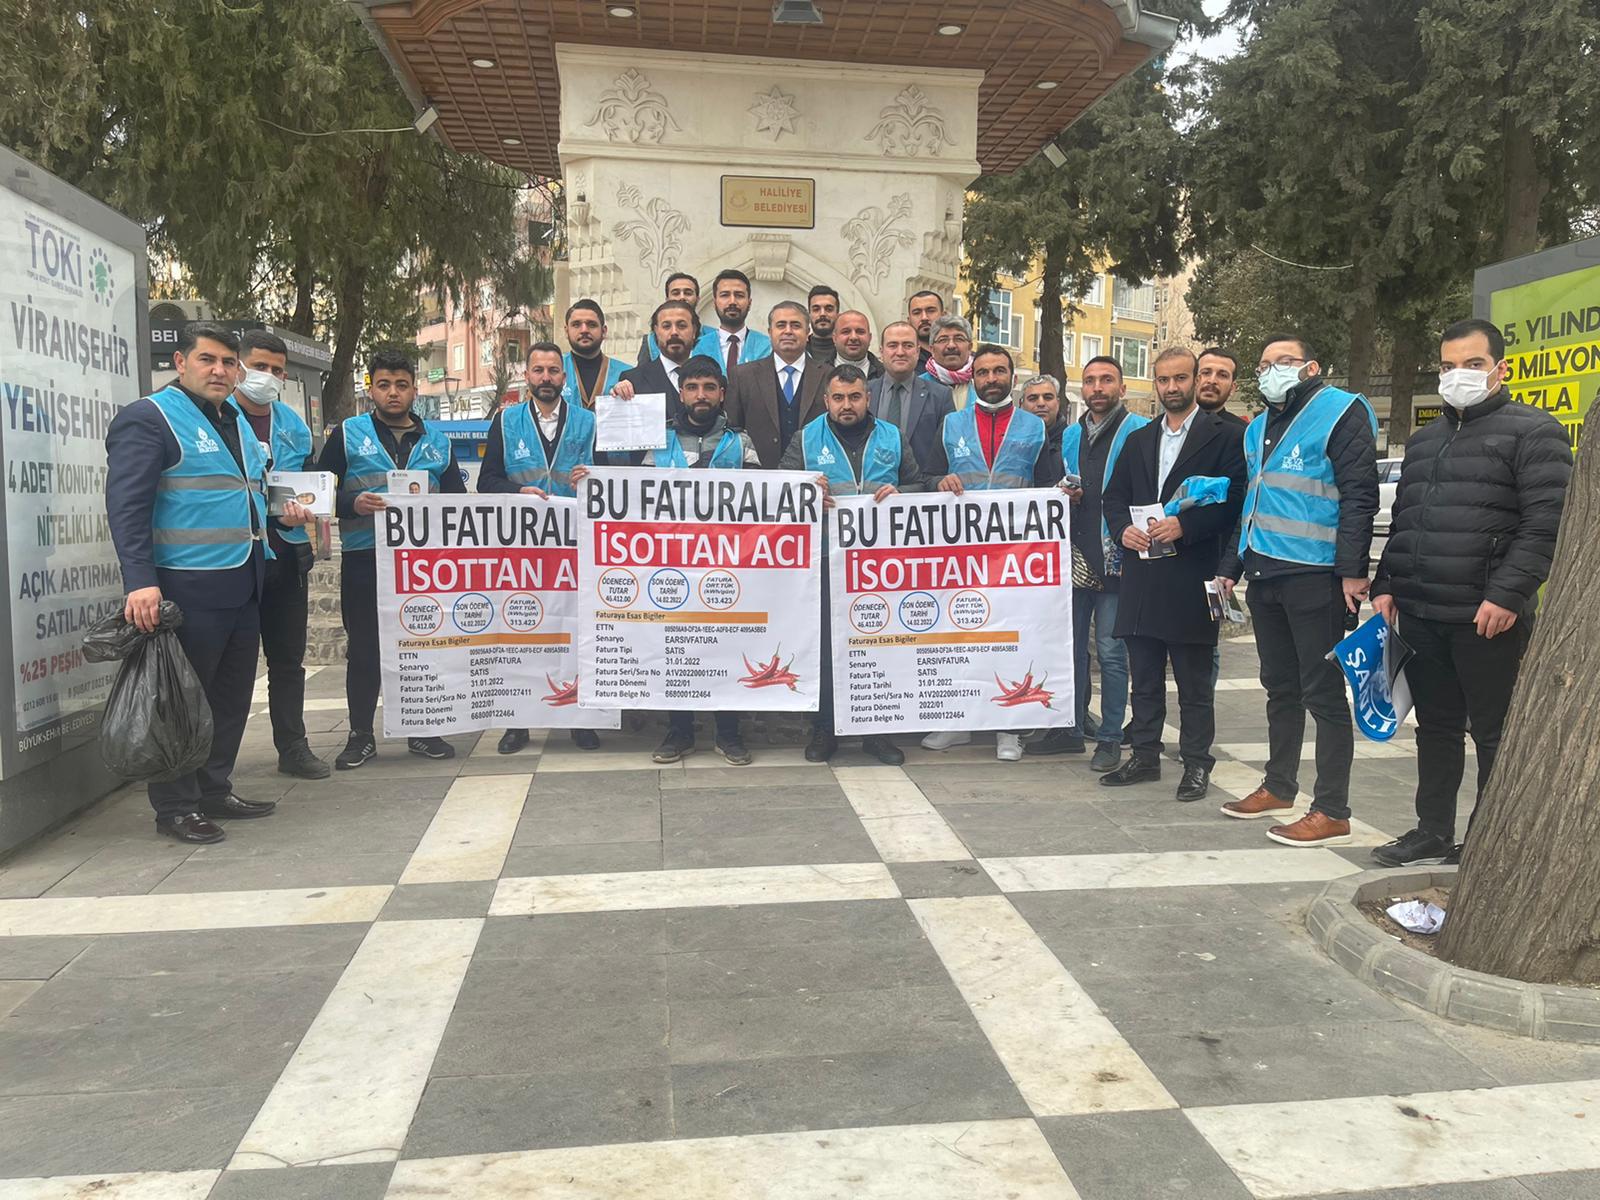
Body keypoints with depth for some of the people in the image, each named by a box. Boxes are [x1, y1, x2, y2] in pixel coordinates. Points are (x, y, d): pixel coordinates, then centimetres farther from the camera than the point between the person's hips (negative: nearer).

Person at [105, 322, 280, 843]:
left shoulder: (234, 419, 17)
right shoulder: (147, 419, -8)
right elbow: (127, 507, -16)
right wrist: (141, 582, -24)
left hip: (244, 585, 8)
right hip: (189, 586, -8)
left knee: (232, 695, 13)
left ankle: (215, 789, 26)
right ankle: (176, 807, 11)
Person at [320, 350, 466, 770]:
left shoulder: (437, 443, 13)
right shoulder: (347, 435, 5)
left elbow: (457, 499, 15)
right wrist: (354, 504, -18)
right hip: (364, 561, -2)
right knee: (363, 648, 5)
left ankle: (423, 730, 20)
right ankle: (361, 735, 16)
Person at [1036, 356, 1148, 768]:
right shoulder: (1070, 436, 15)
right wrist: (1065, 495, 2)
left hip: (1115, 558, -6)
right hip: (1075, 555, 6)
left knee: (1110, 650, -2)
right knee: (1070, 644, 12)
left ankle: (1110, 737, 9)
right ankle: (1070, 728, 23)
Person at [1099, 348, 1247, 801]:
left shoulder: (1224, 436, -1)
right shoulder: (1138, 439, 16)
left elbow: (1234, 500, -8)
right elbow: (1114, 496, 16)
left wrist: (1184, 526, -19)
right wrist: (1123, 528, -5)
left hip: (1192, 575, -5)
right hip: (1142, 576, 5)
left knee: (1194, 680, 3)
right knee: (1144, 675, 11)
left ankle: (1196, 764, 12)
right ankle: (1145, 756, 21)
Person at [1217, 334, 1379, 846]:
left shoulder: (1341, 413, -6)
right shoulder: (1259, 428, 19)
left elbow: (1359, 496, -13)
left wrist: (1352, 570, -20)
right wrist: (1234, 567, 20)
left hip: (1315, 575, -8)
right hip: (1265, 573, 8)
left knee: (1323, 692, -4)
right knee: (1280, 687, 17)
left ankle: (1332, 811, 2)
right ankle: (1279, 786, 29)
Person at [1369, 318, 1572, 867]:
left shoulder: (1533, 431, -4)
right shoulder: (1424, 439, 18)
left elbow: (1545, 525, -13)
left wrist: (1508, 594, -20)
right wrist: (1386, 585, 11)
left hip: (1487, 617, -7)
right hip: (1420, 615, 7)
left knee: (1493, 734, 3)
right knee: (1436, 727, 15)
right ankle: (1433, 831, 25)